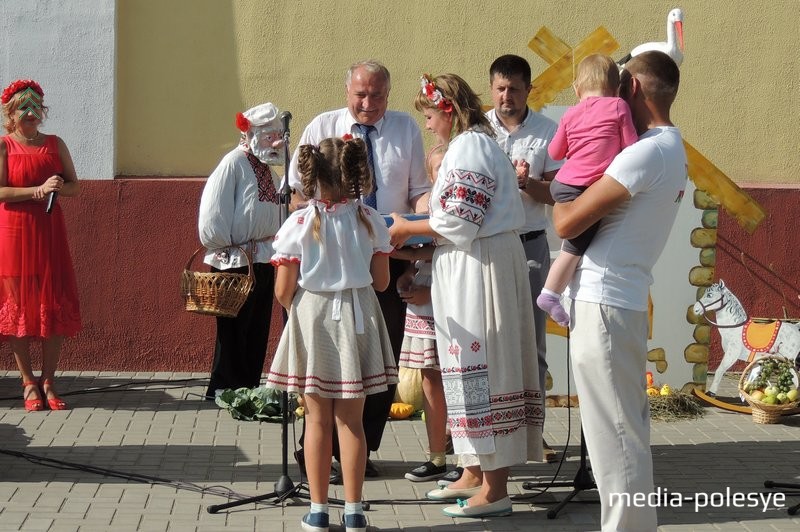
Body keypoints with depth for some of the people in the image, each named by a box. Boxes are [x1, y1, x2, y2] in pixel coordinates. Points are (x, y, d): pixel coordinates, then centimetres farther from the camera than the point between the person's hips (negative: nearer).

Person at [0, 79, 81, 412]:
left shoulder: (55, 144, 11)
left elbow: (74, 186, 12)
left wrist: (59, 188, -10)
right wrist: (38, 190, -17)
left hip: (50, 232, 3)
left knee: (56, 306, -2)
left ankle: (48, 382, 5)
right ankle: (28, 383, 8)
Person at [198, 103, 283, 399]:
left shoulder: (264, 166, 14)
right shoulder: (233, 163, -12)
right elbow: (213, 213, -16)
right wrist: (226, 248, -12)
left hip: (263, 257, 8)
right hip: (236, 261, -8)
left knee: (258, 325, 11)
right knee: (234, 327, -2)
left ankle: (250, 386, 20)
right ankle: (224, 389, 6)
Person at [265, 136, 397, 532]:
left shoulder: (299, 224, -11)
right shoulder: (370, 221, -5)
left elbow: (283, 291, -8)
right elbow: (381, 282, 1)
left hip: (311, 319, -1)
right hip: (356, 320, 1)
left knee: (318, 419, 8)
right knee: (351, 419, 8)